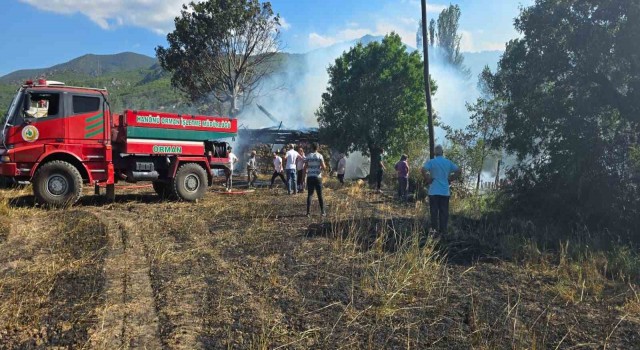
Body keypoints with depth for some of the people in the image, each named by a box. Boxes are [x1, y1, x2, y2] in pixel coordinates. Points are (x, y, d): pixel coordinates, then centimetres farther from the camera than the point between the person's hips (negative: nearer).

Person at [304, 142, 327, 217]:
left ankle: (308, 212, 0)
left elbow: (305, 168, 2)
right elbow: (323, 167, -9)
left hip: (310, 177, 1)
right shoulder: (320, 156, -3)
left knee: (309, 195, 5)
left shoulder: (308, 156, 2)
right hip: (317, 177, -1)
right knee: (320, 195, 6)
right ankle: (323, 212, 7)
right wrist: (324, 166, 13)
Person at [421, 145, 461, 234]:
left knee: (434, 212, 3)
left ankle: (434, 230, 6)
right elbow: (458, 171, 3)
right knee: (444, 212, 8)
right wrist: (450, 179, 7)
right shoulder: (448, 162, 5)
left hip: (434, 191, -2)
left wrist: (427, 179, -8)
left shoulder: (431, 162, -6)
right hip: (445, 191, 3)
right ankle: (443, 230, 11)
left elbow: (423, 170, -22)